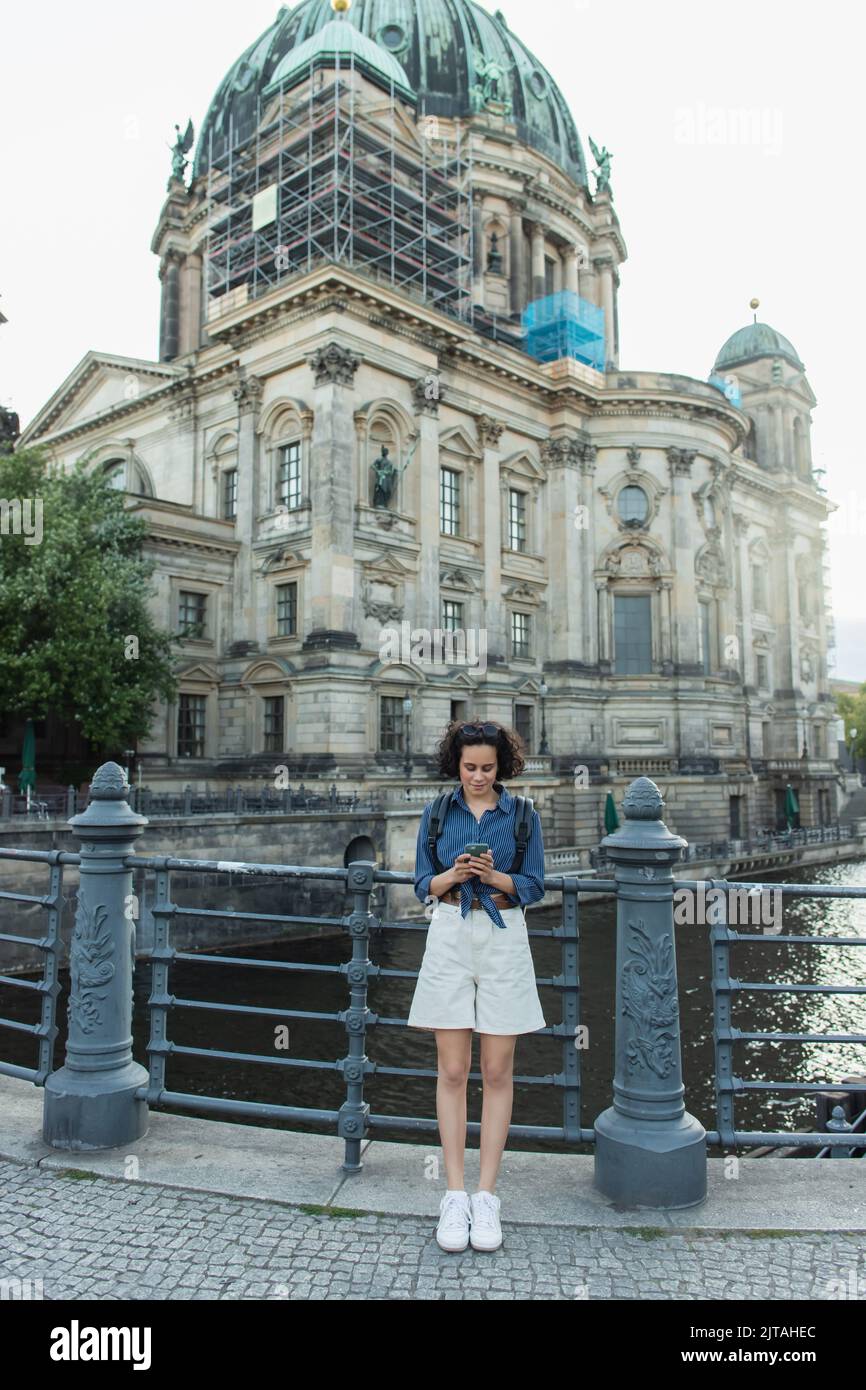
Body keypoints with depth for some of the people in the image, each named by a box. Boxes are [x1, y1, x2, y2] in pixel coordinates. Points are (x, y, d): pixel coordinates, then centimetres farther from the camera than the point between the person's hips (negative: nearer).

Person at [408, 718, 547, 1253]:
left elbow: (534, 886, 1)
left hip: (503, 938, 0)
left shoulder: (522, 816, 3)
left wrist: (494, 876, -17)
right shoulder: (437, 813, 6)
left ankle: (487, 1197, 15)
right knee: (452, 1071, 3)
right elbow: (424, 884, 6)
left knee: (497, 1072, 4)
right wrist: (452, 875, -15)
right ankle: (455, 1195, 13)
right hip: (449, 937, 1)